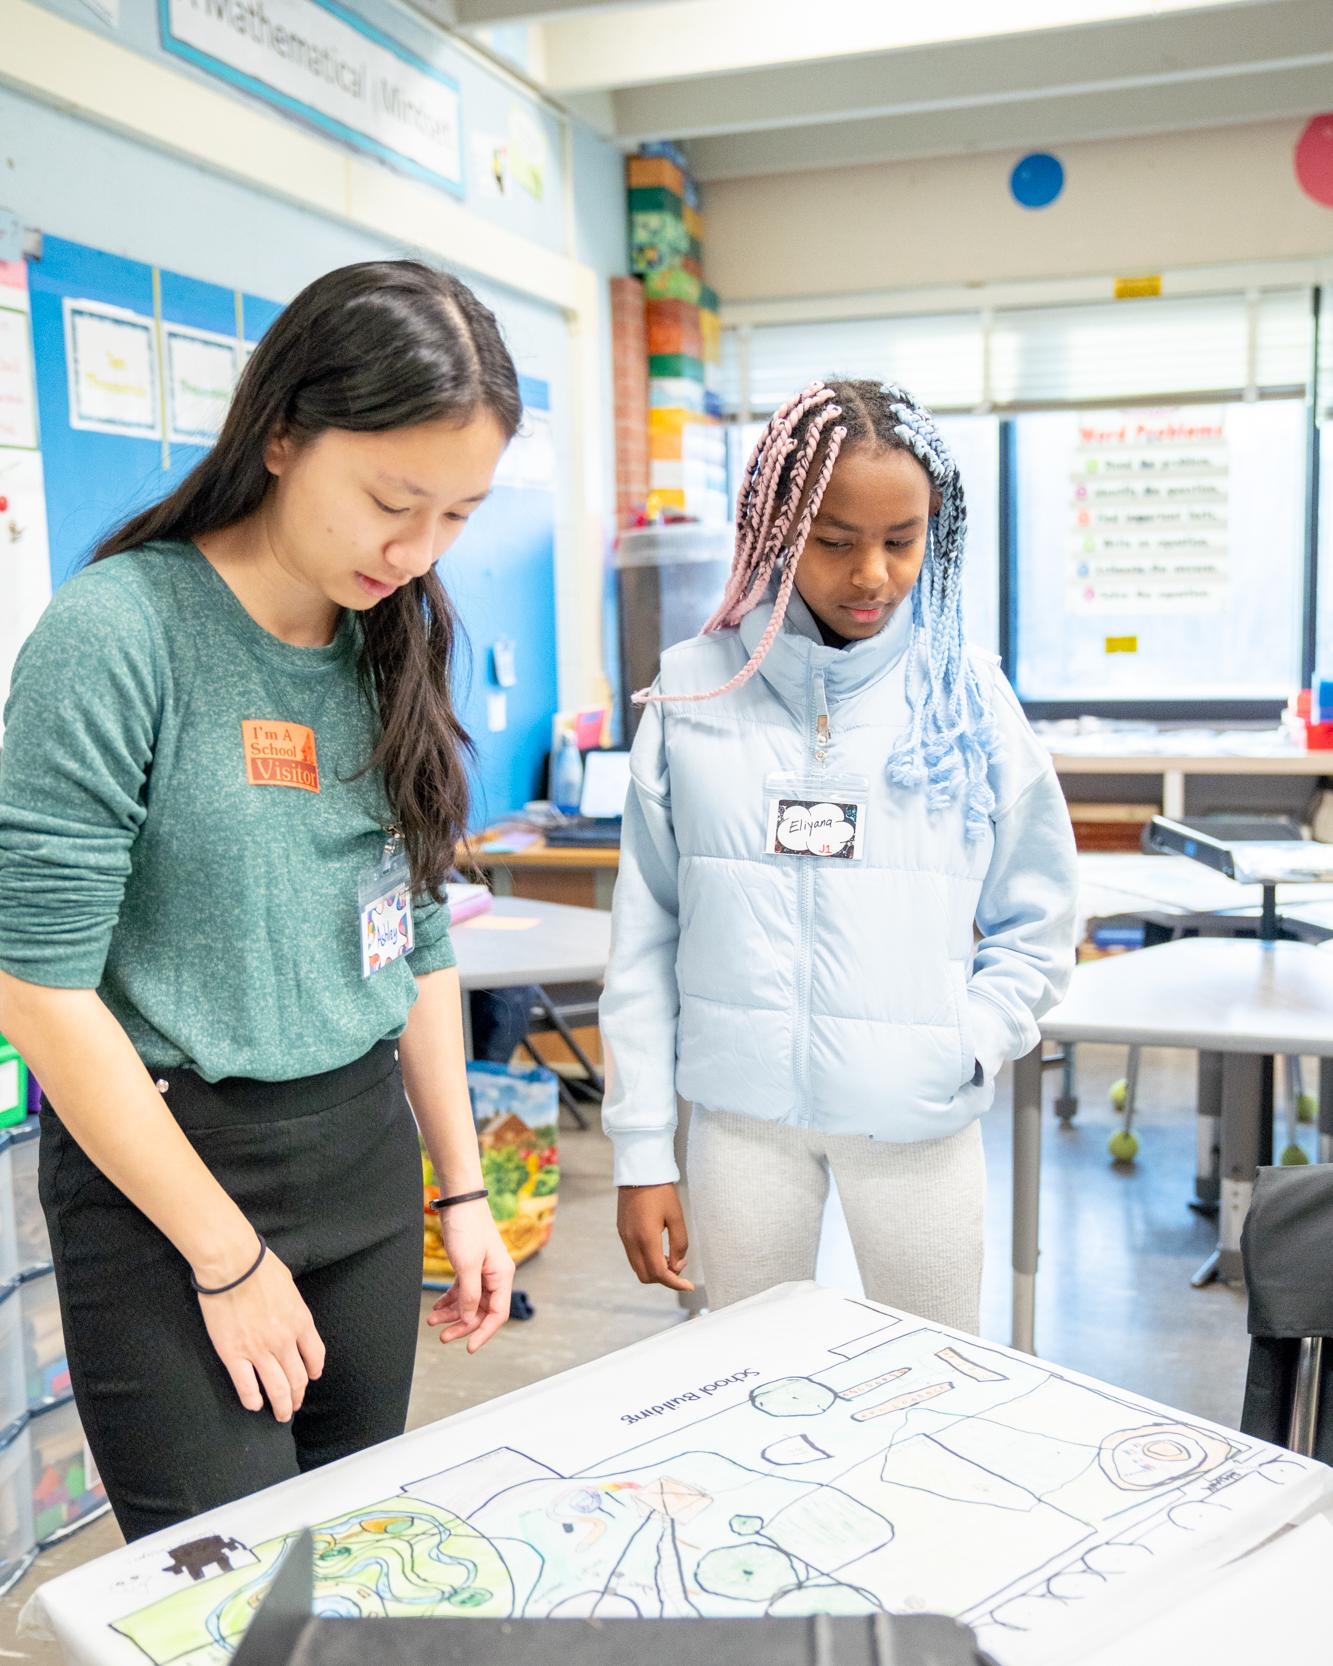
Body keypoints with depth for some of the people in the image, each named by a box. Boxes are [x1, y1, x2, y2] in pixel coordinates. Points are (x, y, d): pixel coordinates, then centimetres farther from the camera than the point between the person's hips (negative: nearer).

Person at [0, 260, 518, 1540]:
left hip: (364, 1149, 6)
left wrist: (463, 1188, 11)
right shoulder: (120, 633, -15)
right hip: (164, 1162, -5)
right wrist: (229, 1257, -12)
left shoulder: (396, 645, 5)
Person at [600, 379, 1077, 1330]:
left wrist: (965, 1046, -9)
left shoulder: (966, 697, 0)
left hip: (920, 1120, 0)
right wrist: (642, 1152, -1)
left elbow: (1038, 927, 6)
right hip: (742, 1112, 0)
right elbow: (645, 936, 0)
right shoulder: (696, 691, -2)